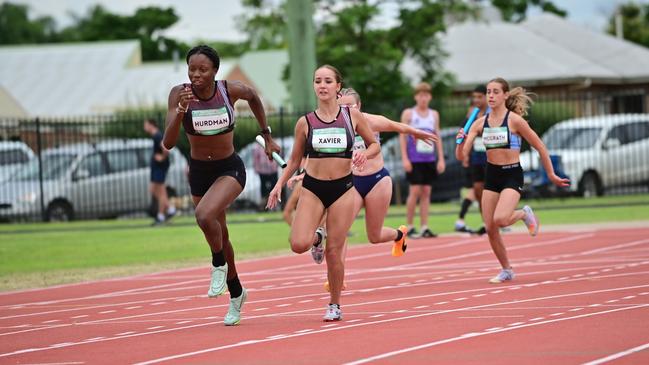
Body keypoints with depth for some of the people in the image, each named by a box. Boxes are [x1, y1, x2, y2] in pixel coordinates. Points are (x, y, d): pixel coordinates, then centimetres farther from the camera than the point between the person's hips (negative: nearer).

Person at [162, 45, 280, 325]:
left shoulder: (230, 90, -17)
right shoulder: (179, 94, -16)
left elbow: (253, 97, 8)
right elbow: (168, 143, -22)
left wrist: (267, 136, 13)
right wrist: (181, 111, -37)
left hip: (230, 169, -3)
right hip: (199, 171, 3)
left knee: (205, 216, -32)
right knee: (219, 235, 18)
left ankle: (219, 265, -3)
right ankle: (236, 293, 40)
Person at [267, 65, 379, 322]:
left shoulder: (353, 117, 0)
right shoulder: (305, 123, 2)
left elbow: (375, 144, 11)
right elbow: (295, 160, 11)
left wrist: (365, 154, -11)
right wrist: (280, 184, 0)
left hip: (342, 188, -1)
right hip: (312, 188, 1)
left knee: (334, 252, -2)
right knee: (299, 245, -18)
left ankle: (335, 305, 17)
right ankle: (316, 239, 20)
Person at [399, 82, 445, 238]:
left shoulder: (434, 115, 12)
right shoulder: (408, 114, 1)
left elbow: (437, 137, 14)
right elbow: (402, 136, -2)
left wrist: (441, 159, 7)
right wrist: (405, 158, -10)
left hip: (430, 159, 4)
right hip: (414, 159, -4)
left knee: (426, 192, 2)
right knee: (415, 191, -7)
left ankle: (424, 227, 3)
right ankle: (409, 227, 1)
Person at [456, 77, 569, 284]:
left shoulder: (514, 120, -11)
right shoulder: (480, 123, 2)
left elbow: (540, 147, -3)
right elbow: (461, 155, -2)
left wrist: (551, 175, 2)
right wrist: (461, 141, -24)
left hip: (512, 175, -5)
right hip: (491, 175, 5)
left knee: (500, 219, -26)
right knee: (490, 228, 3)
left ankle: (525, 214, 9)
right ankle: (506, 270, 22)